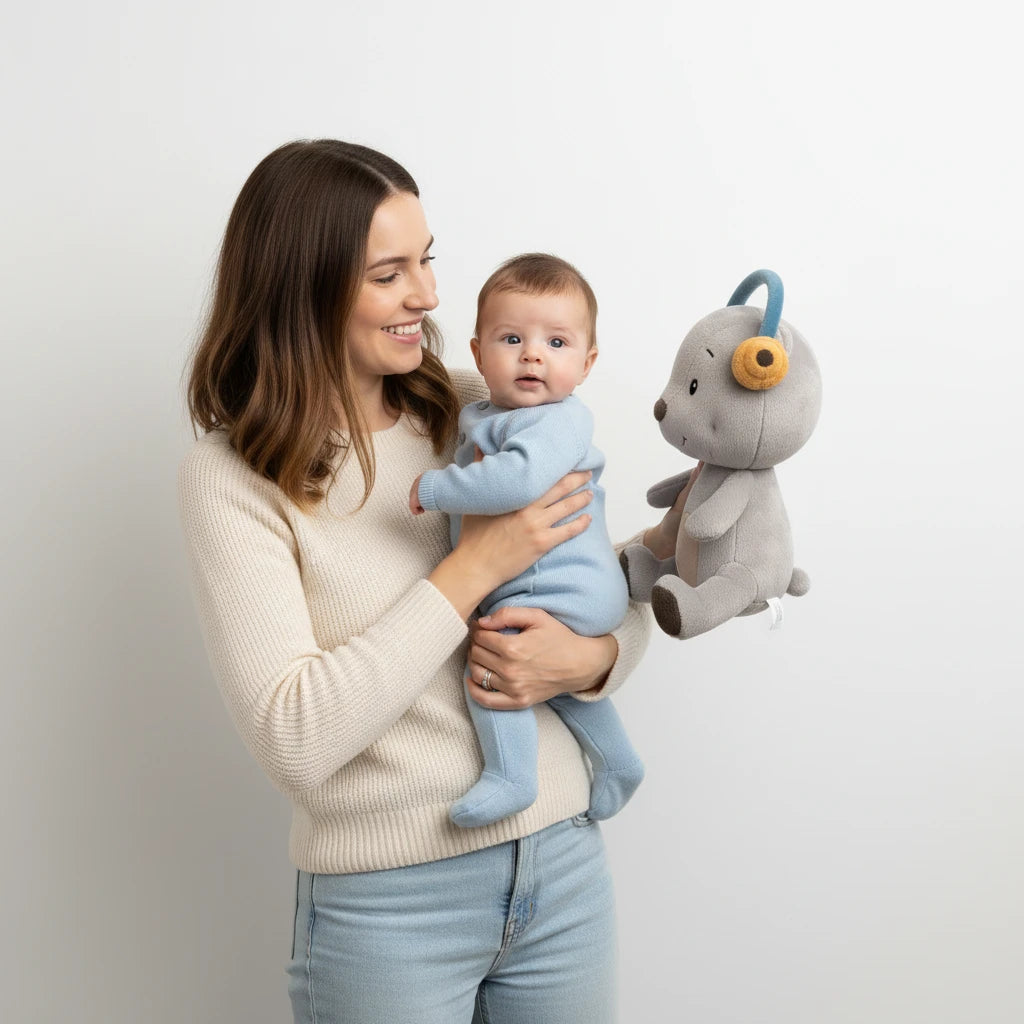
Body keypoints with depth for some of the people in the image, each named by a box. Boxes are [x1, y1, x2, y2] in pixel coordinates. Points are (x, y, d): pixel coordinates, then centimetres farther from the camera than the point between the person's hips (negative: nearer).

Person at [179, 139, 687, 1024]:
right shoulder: (236, 476, -12)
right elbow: (294, 739, -20)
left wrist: (591, 658, -16)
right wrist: (476, 567, -20)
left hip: (563, 862, 4)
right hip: (385, 906, -4)